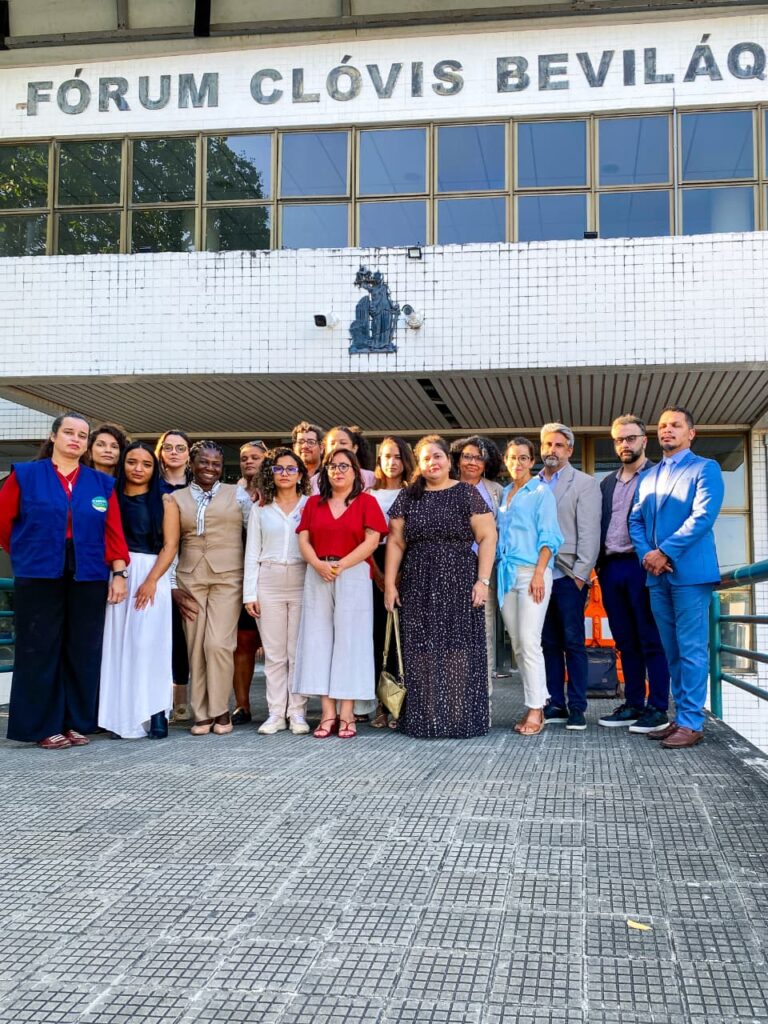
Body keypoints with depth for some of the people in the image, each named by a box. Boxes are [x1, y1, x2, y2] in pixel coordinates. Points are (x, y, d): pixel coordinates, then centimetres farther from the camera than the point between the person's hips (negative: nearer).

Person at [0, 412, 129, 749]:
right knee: (41, 651, 2)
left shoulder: (102, 483, 9)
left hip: (88, 580, 2)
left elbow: (114, 531, 3)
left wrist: (119, 572, -4)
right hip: (39, 579, -2)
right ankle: (44, 726, 12)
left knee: (83, 652, 5)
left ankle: (77, 722, 16)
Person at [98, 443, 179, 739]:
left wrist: (151, 581, -13)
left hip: (151, 576, -2)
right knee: (118, 643, -1)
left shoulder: (164, 502, 6)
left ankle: (155, 713, -4)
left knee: (149, 643, -7)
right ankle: (121, 715, 3)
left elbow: (170, 545, -1)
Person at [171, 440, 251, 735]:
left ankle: (220, 710, 2)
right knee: (196, 648, 2)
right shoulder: (177, 498, 11)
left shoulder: (237, 495, 7)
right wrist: (172, 585, 5)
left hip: (227, 578, -2)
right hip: (190, 579, 2)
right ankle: (201, 714, 10)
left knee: (218, 644, -12)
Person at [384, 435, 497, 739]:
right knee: (421, 651, 3)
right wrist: (389, 583, 3)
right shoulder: (408, 497, 11)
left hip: (459, 583, -3)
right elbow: (395, 541, 10)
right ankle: (424, 720, 10)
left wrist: (483, 580, -11)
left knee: (460, 648, -3)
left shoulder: (467, 494, 2)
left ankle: (461, 718, 5)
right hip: (418, 586, 3)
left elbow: (487, 537, -3)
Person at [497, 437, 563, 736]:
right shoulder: (503, 493, 17)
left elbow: (549, 537, -6)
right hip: (506, 573, 6)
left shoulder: (541, 492, 0)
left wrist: (539, 573, -16)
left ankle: (536, 709, -7)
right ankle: (534, 703, 13)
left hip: (531, 571, -6)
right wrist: (496, 571, 10)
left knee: (529, 642, -11)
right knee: (517, 644, 6)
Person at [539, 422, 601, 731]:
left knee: (573, 643, -2)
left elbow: (589, 532, -4)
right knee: (549, 644, 8)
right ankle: (556, 705, 14)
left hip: (568, 575, -4)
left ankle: (577, 708, 4)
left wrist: (580, 574, -11)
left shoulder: (584, 483, 2)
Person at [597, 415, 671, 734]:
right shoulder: (607, 483, 19)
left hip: (642, 566, -6)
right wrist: (600, 565, 8)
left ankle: (658, 708, 2)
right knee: (626, 643, 10)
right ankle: (633, 705, 16)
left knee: (652, 641, -3)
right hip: (611, 569, 6)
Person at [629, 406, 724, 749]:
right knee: (672, 651, 10)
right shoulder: (648, 477, 19)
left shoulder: (705, 469, 0)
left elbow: (703, 516, -12)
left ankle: (691, 723, -3)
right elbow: (635, 520, 14)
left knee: (691, 650, -6)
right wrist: (646, 554, -5)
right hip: (657, 575, 6)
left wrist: (665, 552, -16)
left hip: (689, 571, -6)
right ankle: (680, 717, 17)